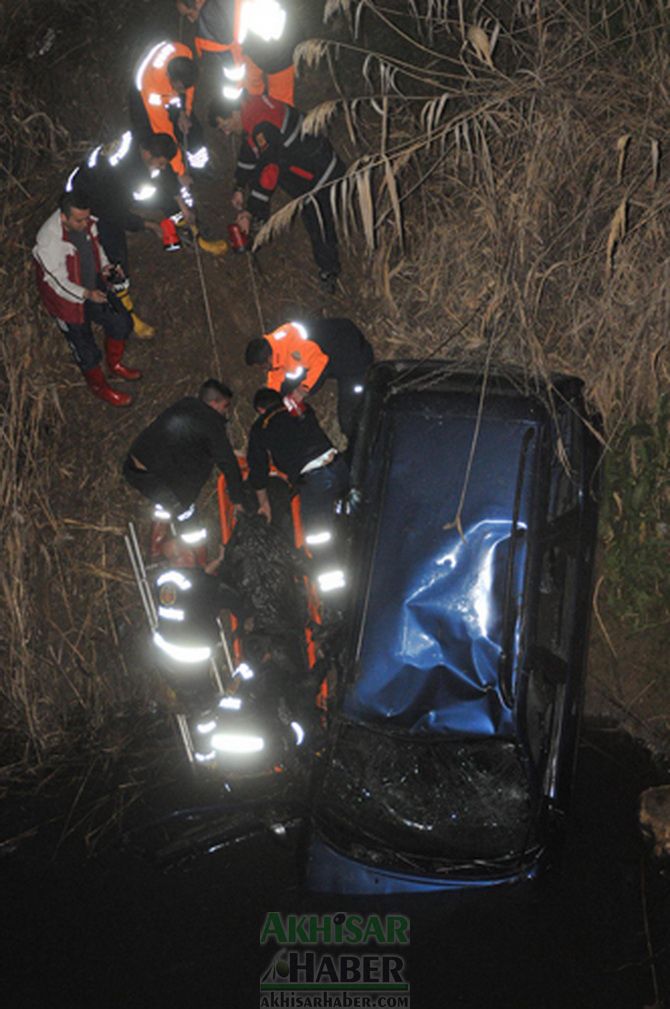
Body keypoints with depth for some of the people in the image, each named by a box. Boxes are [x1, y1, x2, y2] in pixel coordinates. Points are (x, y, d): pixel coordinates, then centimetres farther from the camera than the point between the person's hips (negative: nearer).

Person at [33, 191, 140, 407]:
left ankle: (115, 365, 48)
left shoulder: (86, 223, -16)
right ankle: (99, 387, 40)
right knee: (86, 350, 10)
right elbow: (58, 282, -29)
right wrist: (87, 295, -41)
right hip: (68, 300, -7)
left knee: (122, 323, 19)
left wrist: (104, 265, -9)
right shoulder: (49, 241, -37)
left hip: (94, 288, 7)